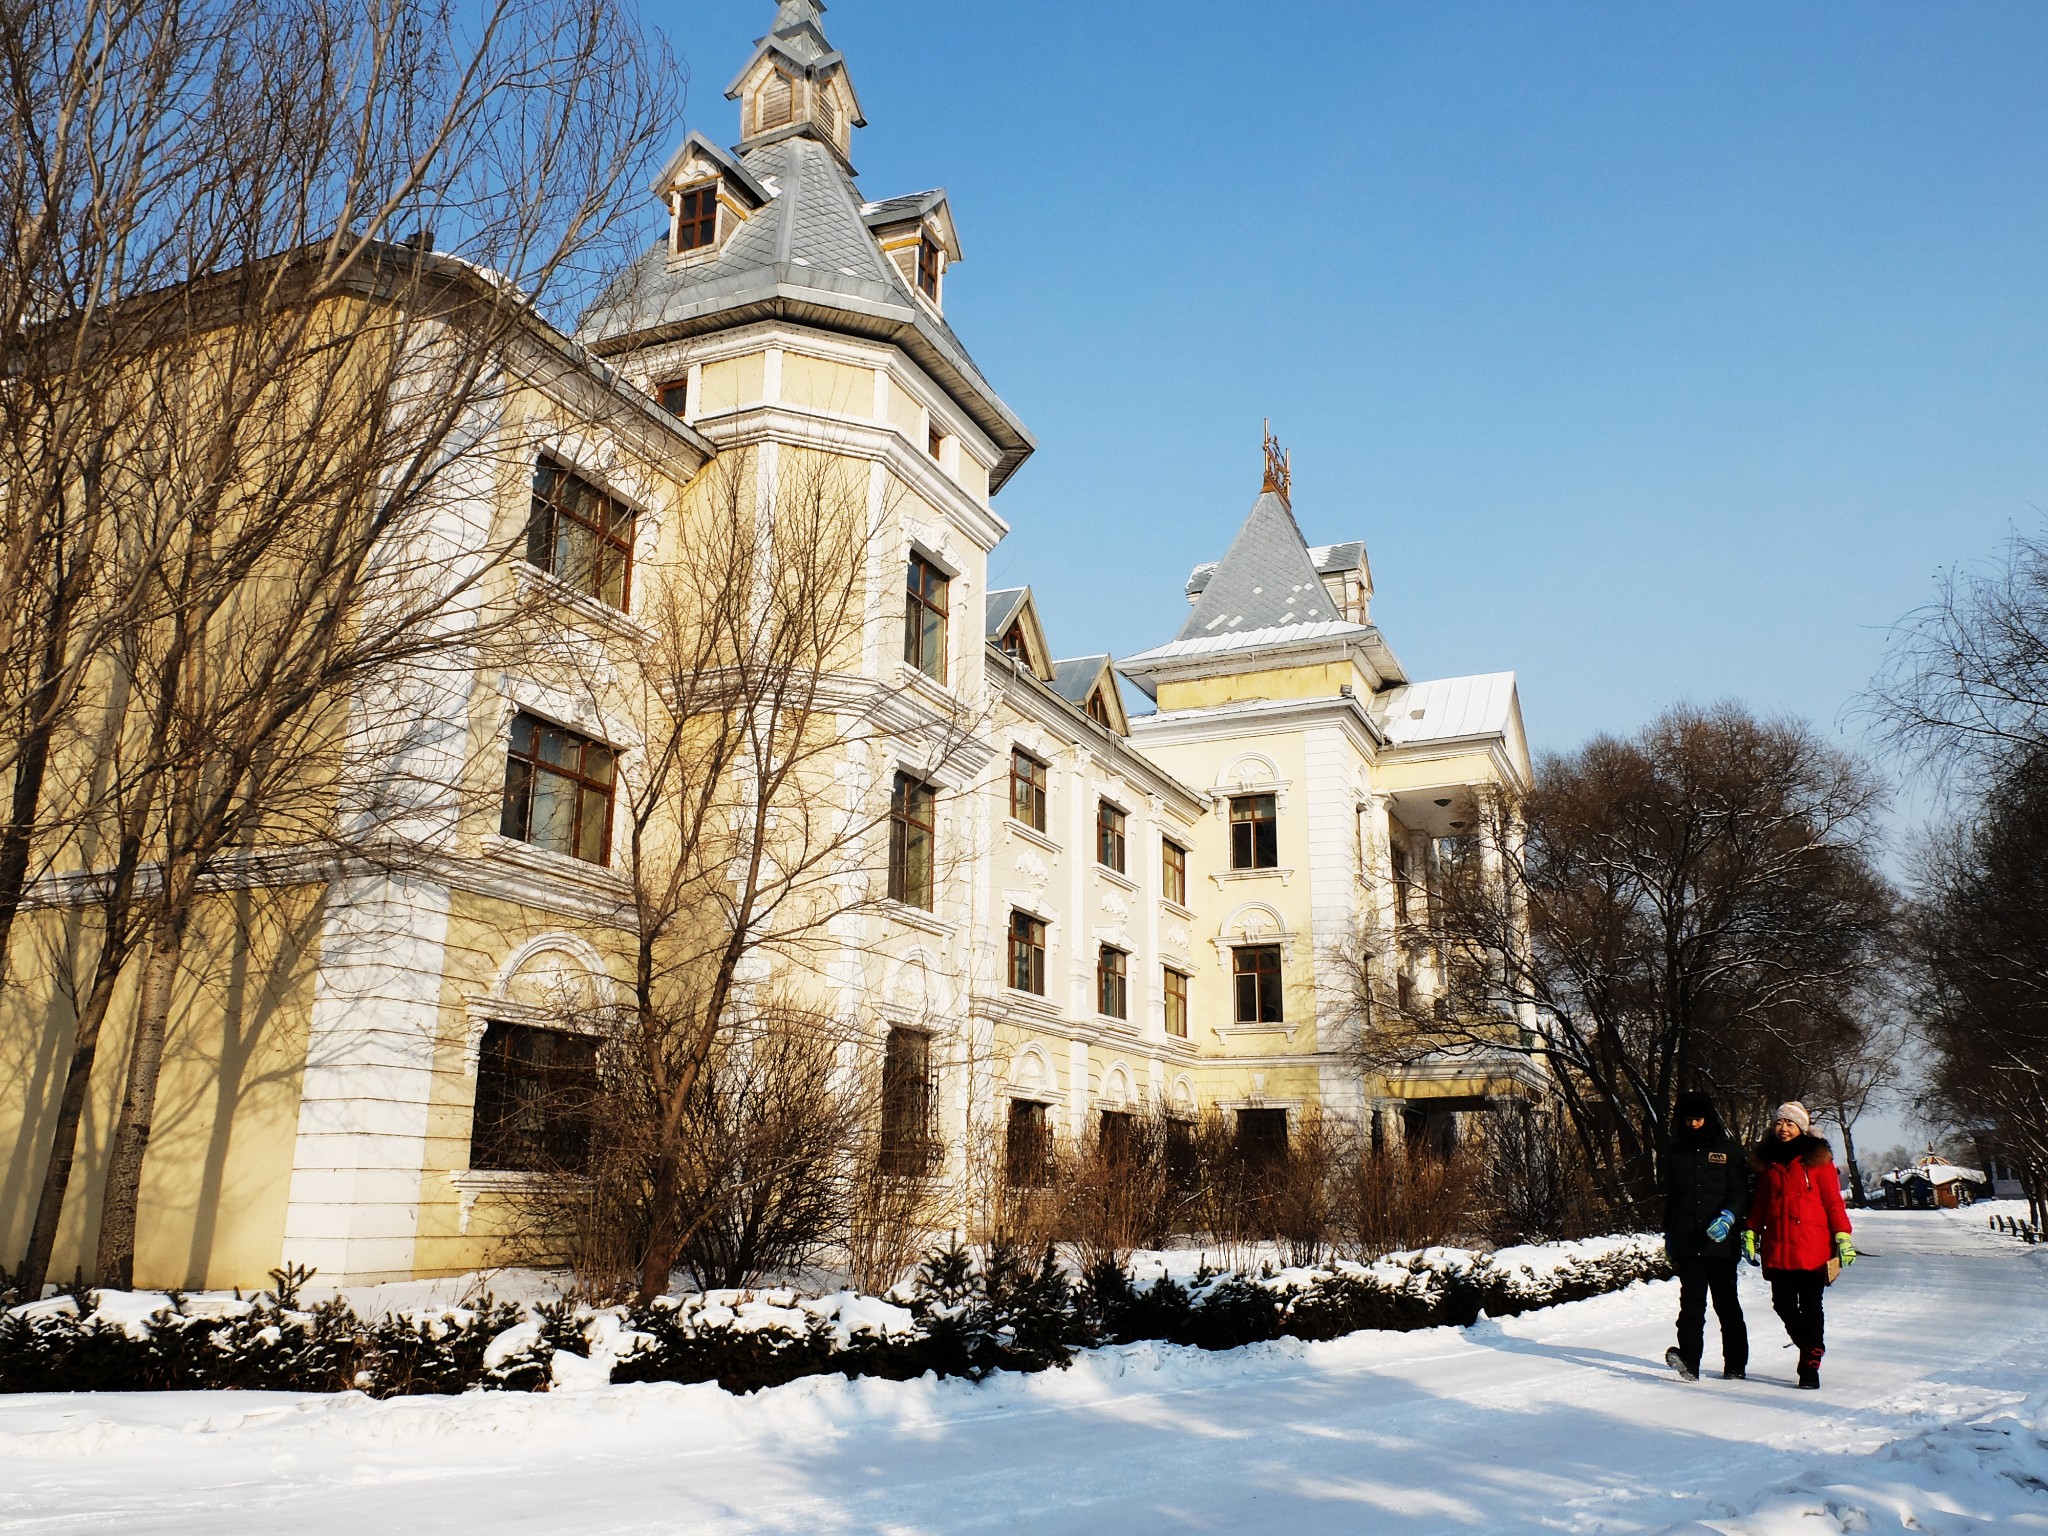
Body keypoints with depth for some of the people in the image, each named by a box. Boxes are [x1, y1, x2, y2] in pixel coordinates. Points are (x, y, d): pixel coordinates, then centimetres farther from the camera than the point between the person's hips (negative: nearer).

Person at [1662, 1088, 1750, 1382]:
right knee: (1692, 1301, -8)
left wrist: (1728, 1217, -19)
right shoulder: (1675, 1152, 13)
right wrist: (1669, 1235, 18)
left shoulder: (1728, 1149, 4)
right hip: (1687, 1242, 2)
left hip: (1721, 1243, -2)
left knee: (1726, 1303, 6)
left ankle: (1735, 1365, 17)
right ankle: (1688, 1359, -16)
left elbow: (1741, 1192, -1)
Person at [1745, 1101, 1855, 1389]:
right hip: (1776, 1247, 4)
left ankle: (1810, 1366, 7)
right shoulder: (1767, 1160, 12)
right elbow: (1759, 1203, 17)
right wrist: (1751, 1231, 11)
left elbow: (1833, 1201, 0)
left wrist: (1843, 1235, -7)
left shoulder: (1817, 1159, 1)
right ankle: (1809, 1348, 26)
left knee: (1810, 1307, -1)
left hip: (1812, 1246, -4)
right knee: (1783, 1304, 4)